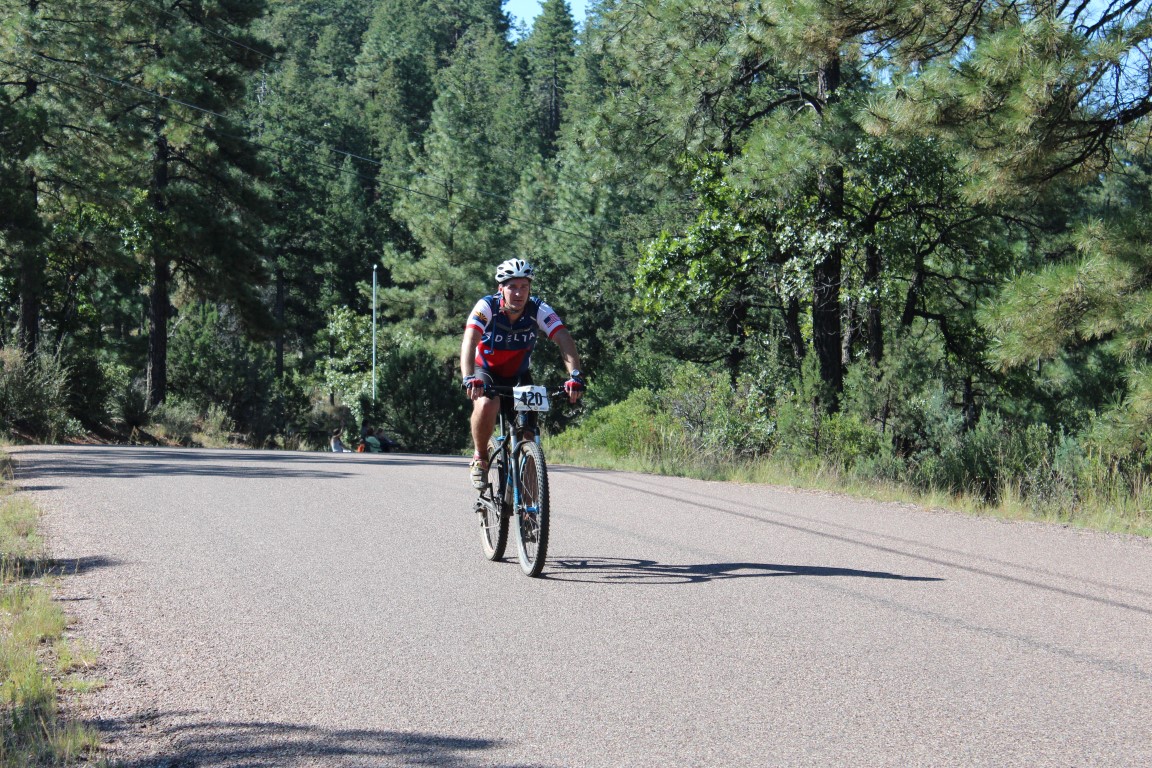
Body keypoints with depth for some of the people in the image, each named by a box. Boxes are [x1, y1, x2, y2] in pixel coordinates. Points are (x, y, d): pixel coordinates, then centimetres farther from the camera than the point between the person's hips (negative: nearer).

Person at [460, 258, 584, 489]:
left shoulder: (539, 310, -22)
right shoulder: (486, 307, -26)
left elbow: (564, 340, -32)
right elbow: (469, 341, -40)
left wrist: (575, 376, -49)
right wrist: (469, 379, -57)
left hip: (518, 375, 2)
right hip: (486, 371, -2)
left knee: (528, 435, -14)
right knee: (486, 405, -35)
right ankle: (480, 458, -10)